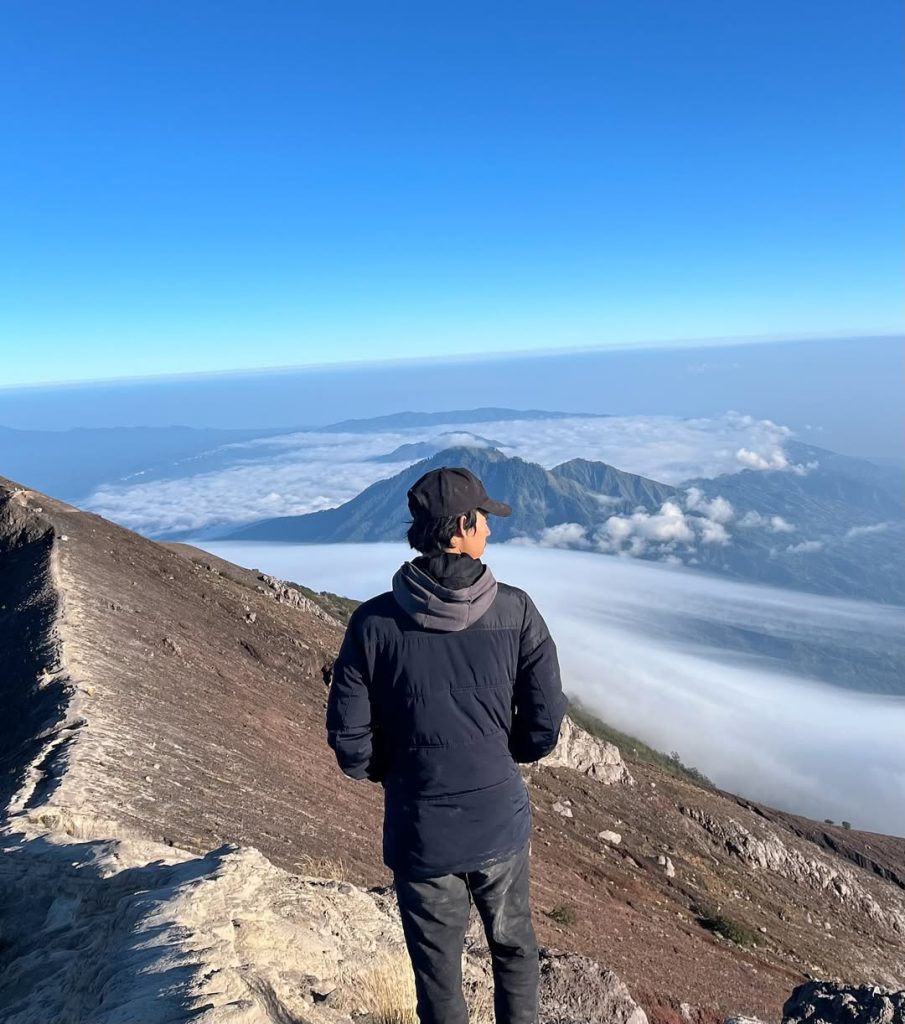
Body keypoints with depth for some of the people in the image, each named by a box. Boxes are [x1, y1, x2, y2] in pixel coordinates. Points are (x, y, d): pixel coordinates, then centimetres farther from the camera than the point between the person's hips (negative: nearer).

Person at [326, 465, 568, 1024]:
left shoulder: (374, 622, -16)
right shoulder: (516, 611, -14)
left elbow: (350, 741, -12)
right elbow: (545, 725, -10)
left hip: (421, 835, 0)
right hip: (502, 822, 1)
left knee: (439, 972, 22)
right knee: (514, 947, 27)